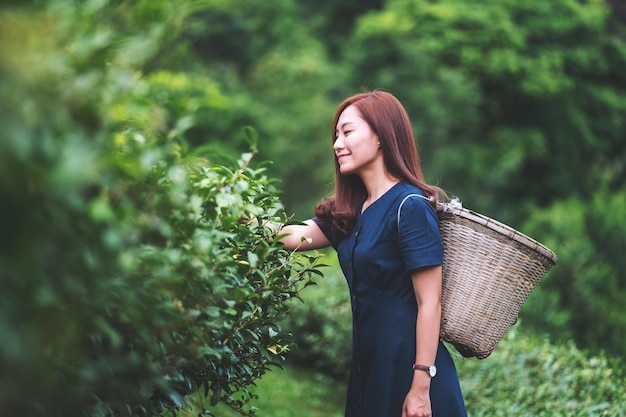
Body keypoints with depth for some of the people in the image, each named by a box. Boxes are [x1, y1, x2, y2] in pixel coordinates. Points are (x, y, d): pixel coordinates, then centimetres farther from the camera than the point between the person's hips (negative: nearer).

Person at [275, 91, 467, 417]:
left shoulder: (410, 206, -14)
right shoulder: (350, 212, 10)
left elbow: (430, 304, -17)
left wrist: (421, 387, -20)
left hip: (407, 368, -8)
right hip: (368, 365, 8)